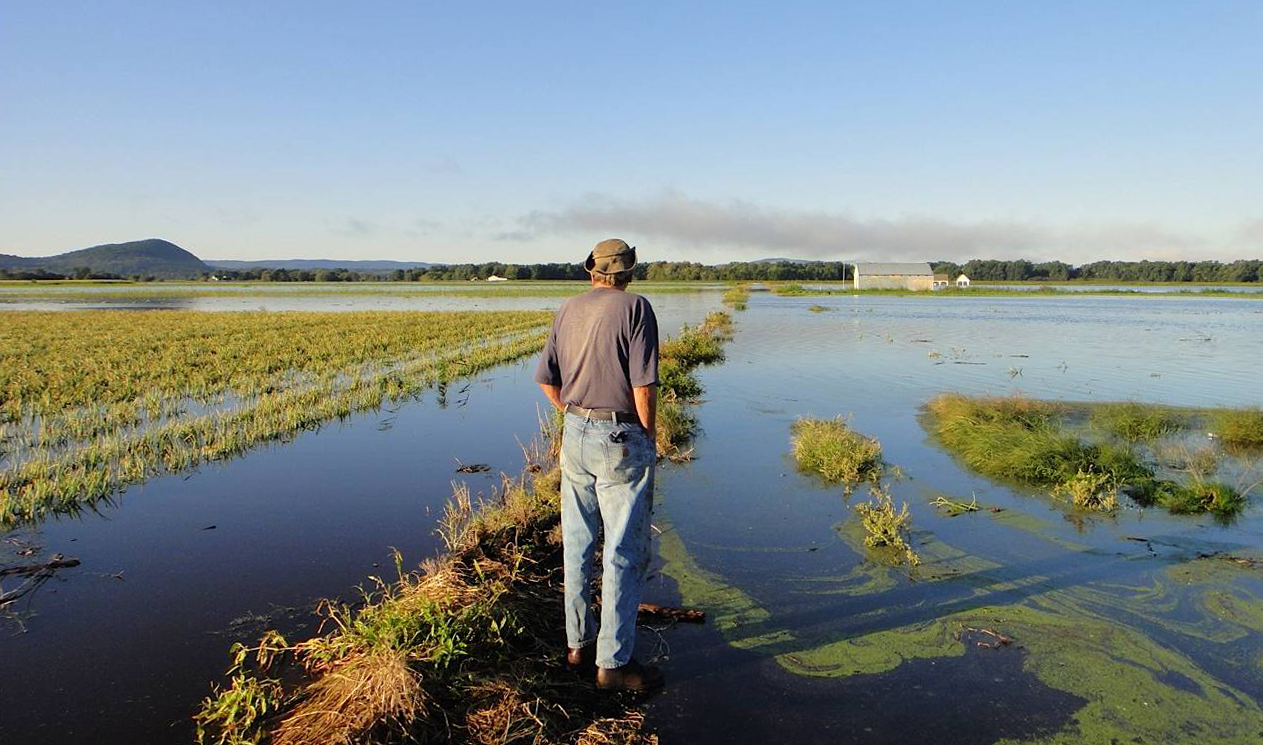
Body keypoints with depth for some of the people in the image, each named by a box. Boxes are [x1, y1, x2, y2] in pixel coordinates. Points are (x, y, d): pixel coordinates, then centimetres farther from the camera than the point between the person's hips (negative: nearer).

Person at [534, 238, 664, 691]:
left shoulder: (568, 310, 8)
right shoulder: (635, 308, -9)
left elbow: (546, 380, 11)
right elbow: (644, 385, -14)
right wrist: (649, 438, -3)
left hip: (575, 434, 7)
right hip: (622, 439, -6)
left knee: (577, 544, 15)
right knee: (625, 552, 2)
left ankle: (579, 643, 28)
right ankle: (614, 662, 9)